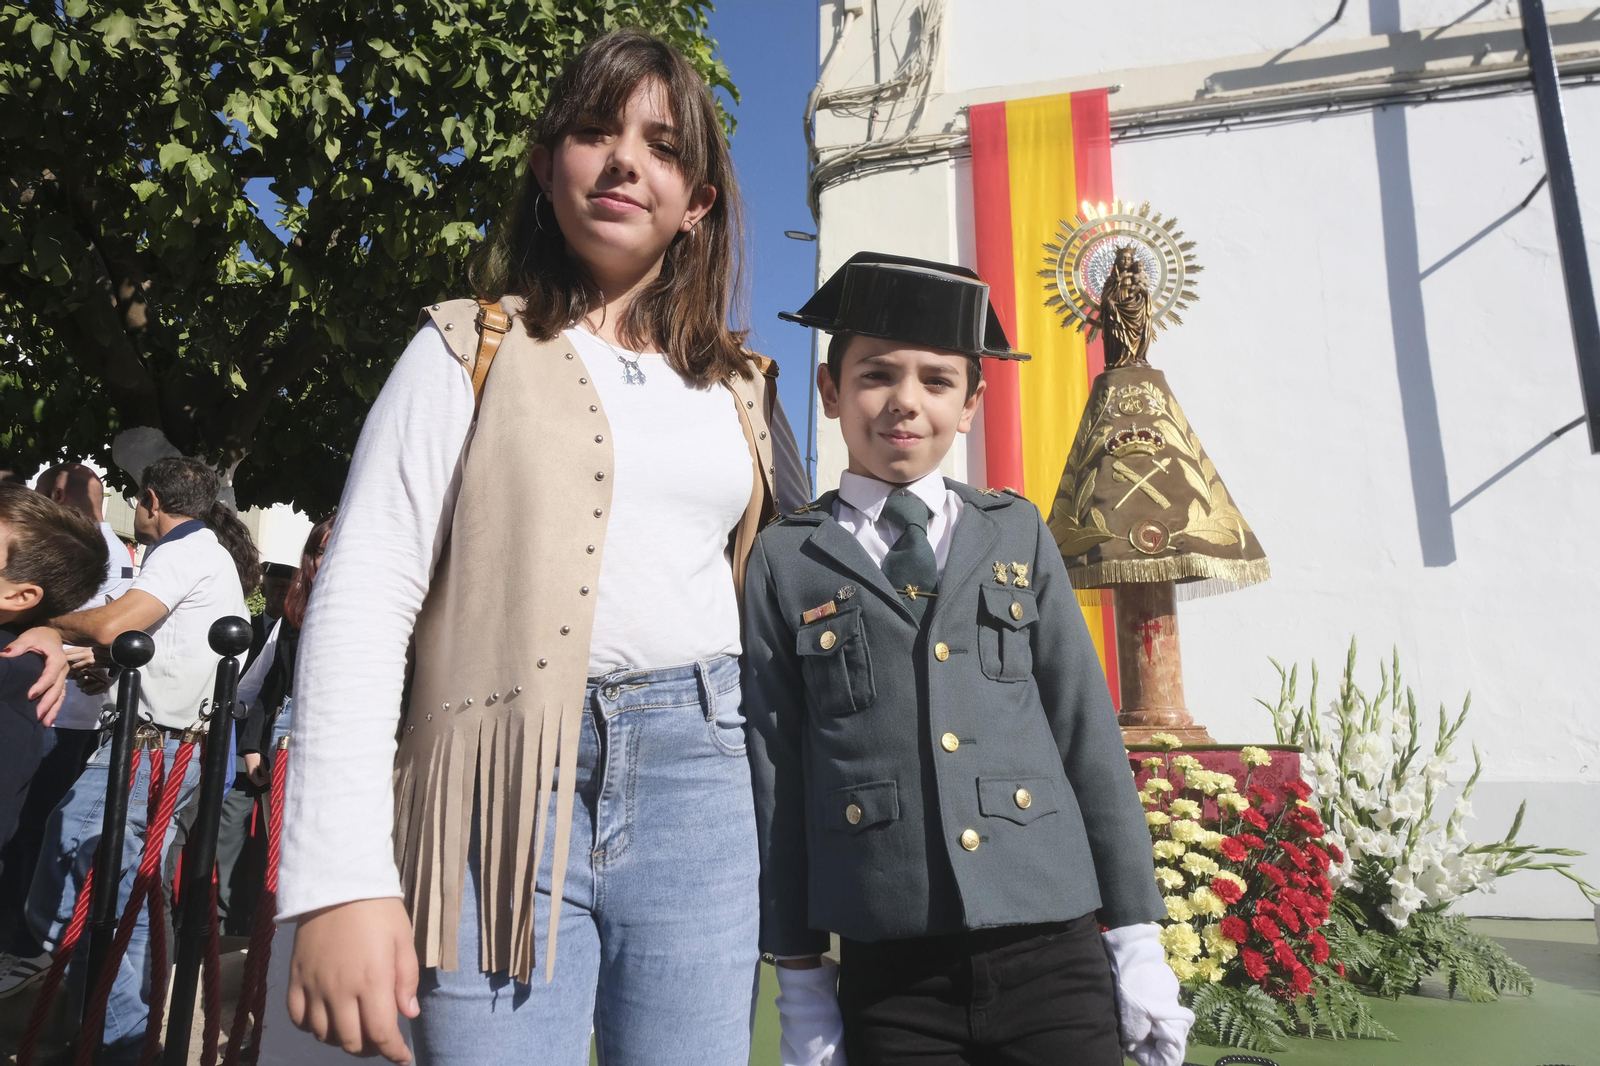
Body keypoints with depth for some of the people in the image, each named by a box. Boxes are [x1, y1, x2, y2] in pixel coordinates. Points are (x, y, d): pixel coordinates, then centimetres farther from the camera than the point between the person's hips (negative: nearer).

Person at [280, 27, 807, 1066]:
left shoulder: (741, 388, 13)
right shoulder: (472, 353, 3)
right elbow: (362, 604, -5)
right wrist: (342, 882, -13)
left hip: (702, 786, 3)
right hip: (508, 793, -2)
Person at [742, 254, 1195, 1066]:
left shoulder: (1017, 534, 7)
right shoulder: (784, 560, 1)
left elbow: (1087, 732, 7)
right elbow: (774, 776, 1)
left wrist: (1136, 937, 5)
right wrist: (799, 979, 3)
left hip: (1052, 947, 2)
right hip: (889, 973, -1)